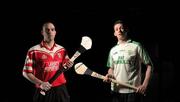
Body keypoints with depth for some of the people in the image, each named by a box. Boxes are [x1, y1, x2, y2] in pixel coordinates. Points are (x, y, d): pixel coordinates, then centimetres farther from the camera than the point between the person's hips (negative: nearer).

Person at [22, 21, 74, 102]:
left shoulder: (62, 50, 6)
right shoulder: (33, 51, -6)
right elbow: (26, 72, -5)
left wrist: (68, 66, -3)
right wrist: (40, 83, -17)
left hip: (61, 89, 4)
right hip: (43, 91, -3)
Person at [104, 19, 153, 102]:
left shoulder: (136, 46, -4)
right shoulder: (113, 50, 13)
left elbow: (149, 66, -3)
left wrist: (144, 85, -12)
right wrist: (109, 75, -2)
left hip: (133, 91, -5)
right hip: (116, 90, 5)